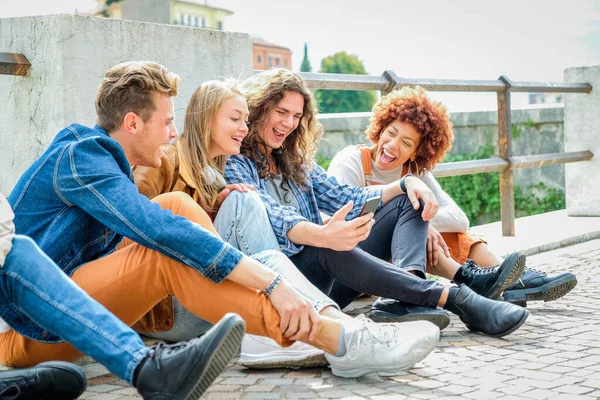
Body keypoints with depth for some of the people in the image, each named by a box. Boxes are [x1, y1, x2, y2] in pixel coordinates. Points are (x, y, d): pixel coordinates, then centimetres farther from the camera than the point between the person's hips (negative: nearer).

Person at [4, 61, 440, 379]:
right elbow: (162, 232, -30)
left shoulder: (100, 157, 13)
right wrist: (272, 282, -33)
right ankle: (335, 340, -34)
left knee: (177, 204, 0)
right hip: (40, 320, -9)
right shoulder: (81, 157, -18)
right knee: (172, 253, -30)